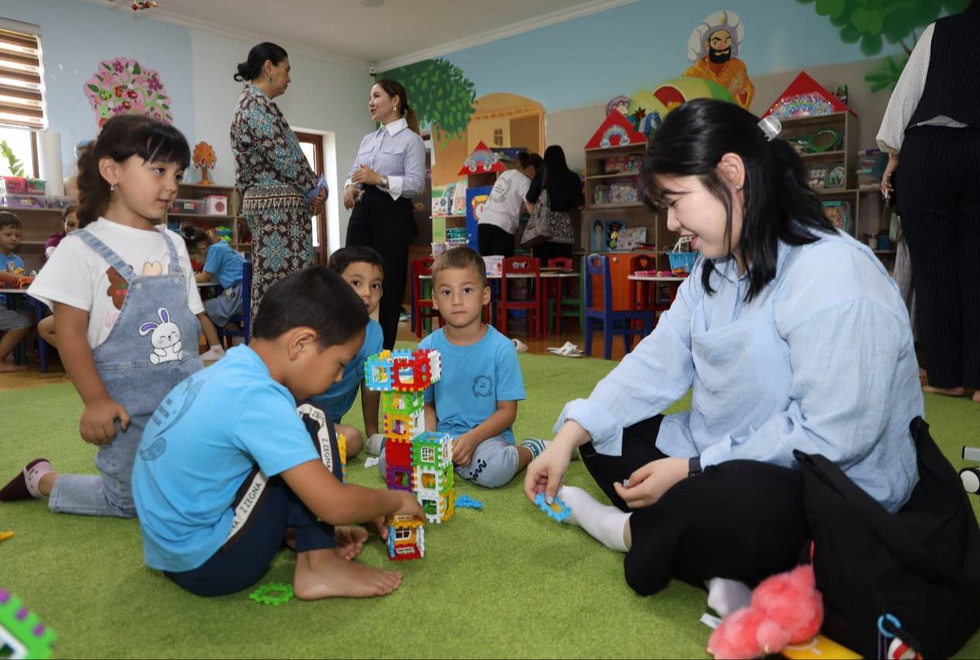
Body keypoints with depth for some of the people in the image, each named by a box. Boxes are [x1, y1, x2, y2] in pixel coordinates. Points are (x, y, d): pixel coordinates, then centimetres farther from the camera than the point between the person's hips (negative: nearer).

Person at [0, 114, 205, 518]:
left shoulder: (173, 246, 9)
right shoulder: (82, 249, -8)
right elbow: (70, 333, -10)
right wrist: (96, 400, -16)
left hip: (187, 395, 5)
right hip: (129, 403, -5)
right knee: (129, 501, 7)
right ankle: (41, 479, 32)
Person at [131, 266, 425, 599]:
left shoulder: (228, 373, 3)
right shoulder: (258, 399, -25)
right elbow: (335, 505, -24)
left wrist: (320, 529, 14)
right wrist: (395, 500, -5)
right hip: (210, 564, -9)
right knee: (310, 422, -10)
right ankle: (317, 568, -5)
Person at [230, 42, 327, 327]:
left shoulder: (252, 103, 22)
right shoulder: (257, 103, -9)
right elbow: (283, 157, -16)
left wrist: (311, 189, 9)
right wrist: (315, 188, -4)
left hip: (272, 205, 10)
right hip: (277, 204, -10)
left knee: (271, 282, 9)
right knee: (280, 283, -10)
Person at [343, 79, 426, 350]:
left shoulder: (411, 140, -1)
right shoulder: (367, 139, 20)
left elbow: (416, 183, -12)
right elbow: (354, 174, 17)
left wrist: (380, 179, -22)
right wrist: (350, 187, -6)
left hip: (392, 214, -6)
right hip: (362, 211, 6)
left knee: (389, 282, -1)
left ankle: (384, 351, 10)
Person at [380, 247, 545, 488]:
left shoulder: (501, 348, -8)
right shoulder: (427, 348, 0)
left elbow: (507, 411, -6)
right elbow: (427, 405, 7)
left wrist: (471, 438, -21)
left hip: (487, 434, -3)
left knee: (493, 468, -36)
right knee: (388, 461, -20)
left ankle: (532, 450, -1)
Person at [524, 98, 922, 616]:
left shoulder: (834, 277, -22)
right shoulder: (714, 270, 7)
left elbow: (831, 435, -26)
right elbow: (656, 363, 0)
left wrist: (692, 470, -22)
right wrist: (569, 435, -9)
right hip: (726, 460, 9)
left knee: (743, 503, -39)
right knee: (605, 437, 5)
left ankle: (631, 533, -5)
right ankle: (722, 570, -12)